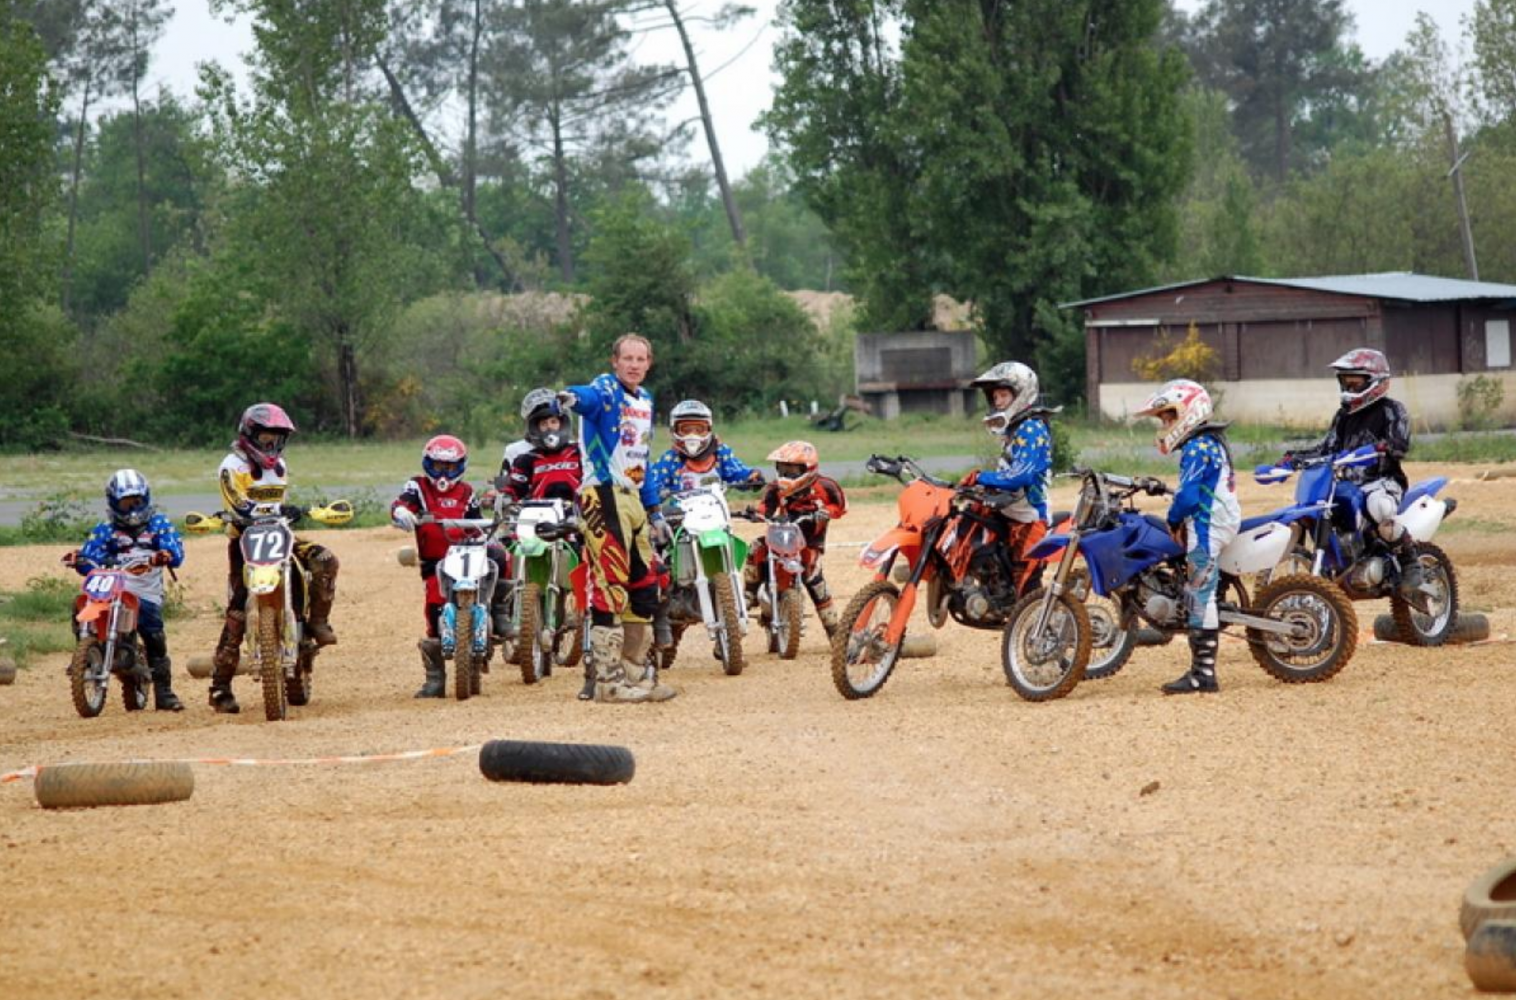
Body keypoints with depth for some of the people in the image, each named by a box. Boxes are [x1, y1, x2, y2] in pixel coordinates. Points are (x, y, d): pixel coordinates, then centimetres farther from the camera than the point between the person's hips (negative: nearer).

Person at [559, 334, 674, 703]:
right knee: (611, 585, -12)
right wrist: (572, 397, -58)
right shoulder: (606, 389, -8)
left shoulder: (646, 400, 18)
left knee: (645, 586, 12)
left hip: (632, 497, 9)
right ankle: (608, 680, -10)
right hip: (603, 494, -9)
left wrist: (653, 509, 24)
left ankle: (634, 672, 22)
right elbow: (590, 396, -34)